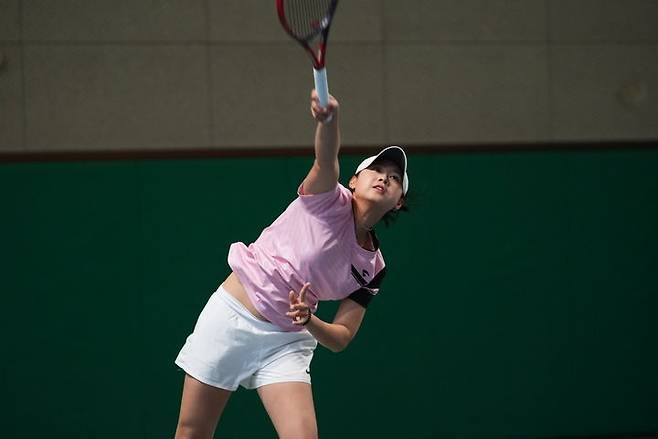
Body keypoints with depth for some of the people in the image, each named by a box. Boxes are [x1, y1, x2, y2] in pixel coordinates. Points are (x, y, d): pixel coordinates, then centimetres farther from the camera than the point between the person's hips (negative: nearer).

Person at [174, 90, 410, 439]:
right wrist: (328, 118, -53)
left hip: (285, 343, 4)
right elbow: (326, 158, -30)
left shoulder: (372, 268, 4)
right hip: (231, 316, -3)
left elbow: (341, 338, 3)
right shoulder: (329, 200, -7)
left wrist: (308, 321, -20)